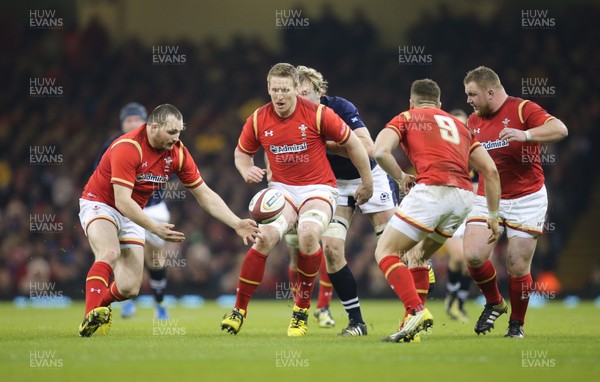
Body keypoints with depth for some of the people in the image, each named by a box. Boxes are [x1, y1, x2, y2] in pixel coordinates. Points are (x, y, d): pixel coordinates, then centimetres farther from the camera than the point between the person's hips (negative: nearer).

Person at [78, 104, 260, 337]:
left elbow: (204, 195, -1)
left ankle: (98, 304, 27)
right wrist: (155, 227, -39)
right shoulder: (128, 148, -27)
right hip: (100, 204, -6)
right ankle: (91, 316, -37)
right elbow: (122, 201, -31)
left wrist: (236, 224, -10)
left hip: (131, 215, 6)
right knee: (110, 253, -36)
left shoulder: (177, 153, -8)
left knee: (130, 288, -4)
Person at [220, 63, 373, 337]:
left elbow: (352, 143, 0)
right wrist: (247, 171, -8)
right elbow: (242, 152, 15)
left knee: (308, 235, -33)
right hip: (281, 188, 2)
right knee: (265, 237, -26)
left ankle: (302, 309, -12)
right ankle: (239, 309, -11)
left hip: (318, 188, -2)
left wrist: (367, 183, 6)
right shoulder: (258, 120, -2)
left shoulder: (318, 114, -12)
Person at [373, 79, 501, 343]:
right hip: (463, 196, 6)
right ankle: (415, 320, 13)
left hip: (432, 190, -6)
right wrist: (493, 216, 22)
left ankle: (417, 312, -21)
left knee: (385, 252, 0)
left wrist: (401, 177, 10)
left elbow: (380, 151, -4)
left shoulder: (406, 118, 16)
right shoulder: (459, 125, 30)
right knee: (418, 256, 24)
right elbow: (490, 171, 21)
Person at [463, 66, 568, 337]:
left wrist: (525, 135, -35)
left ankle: (517, 323, 17)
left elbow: (560, 129, -21)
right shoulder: (473, 122, 11)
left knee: (518, 267, -4)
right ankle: (493, 303, 13)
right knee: (473, 255, -14)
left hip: (526, 200, -5)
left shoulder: (522, 109, -9)